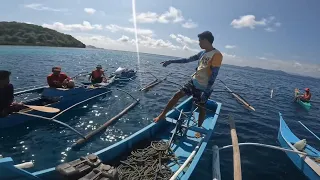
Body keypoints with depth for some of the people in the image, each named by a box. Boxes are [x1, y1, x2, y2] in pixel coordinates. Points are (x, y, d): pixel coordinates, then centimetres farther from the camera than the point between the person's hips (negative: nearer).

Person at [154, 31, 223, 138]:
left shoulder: (217, 55, -15)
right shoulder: (202, 53, 9)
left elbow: (213, 75, -19)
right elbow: (187, 60, 13)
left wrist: (207, 91, -23)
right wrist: (171, 61, 10)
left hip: (203, 87, -7)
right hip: (193, 81, 7)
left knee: (201, 108, 7)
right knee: (177, 95, 4)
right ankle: (162, 115, 13)